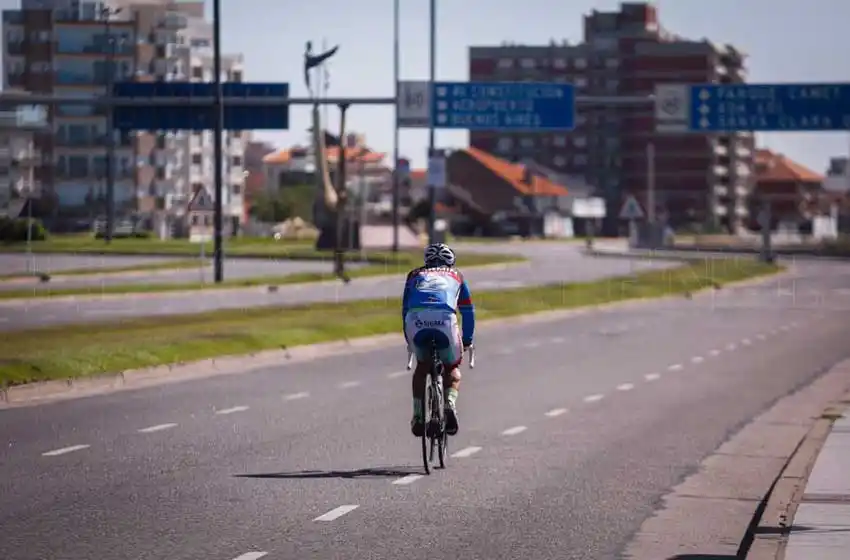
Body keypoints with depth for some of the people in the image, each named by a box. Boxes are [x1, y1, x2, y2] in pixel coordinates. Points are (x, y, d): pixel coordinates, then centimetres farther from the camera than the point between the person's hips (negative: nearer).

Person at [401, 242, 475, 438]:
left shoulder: (415, 275, 34)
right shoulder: (456, 276, 33)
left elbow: (405, 309, 38)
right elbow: (468, 311, 37)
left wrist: (409, 341, 48)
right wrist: (467, 340, 48)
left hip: (416, 321, 1)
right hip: (445, 319, -1)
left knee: (422, 365, 26)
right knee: (452, 368, 22)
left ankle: (418, 416, 14)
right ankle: (450, 404, -6)